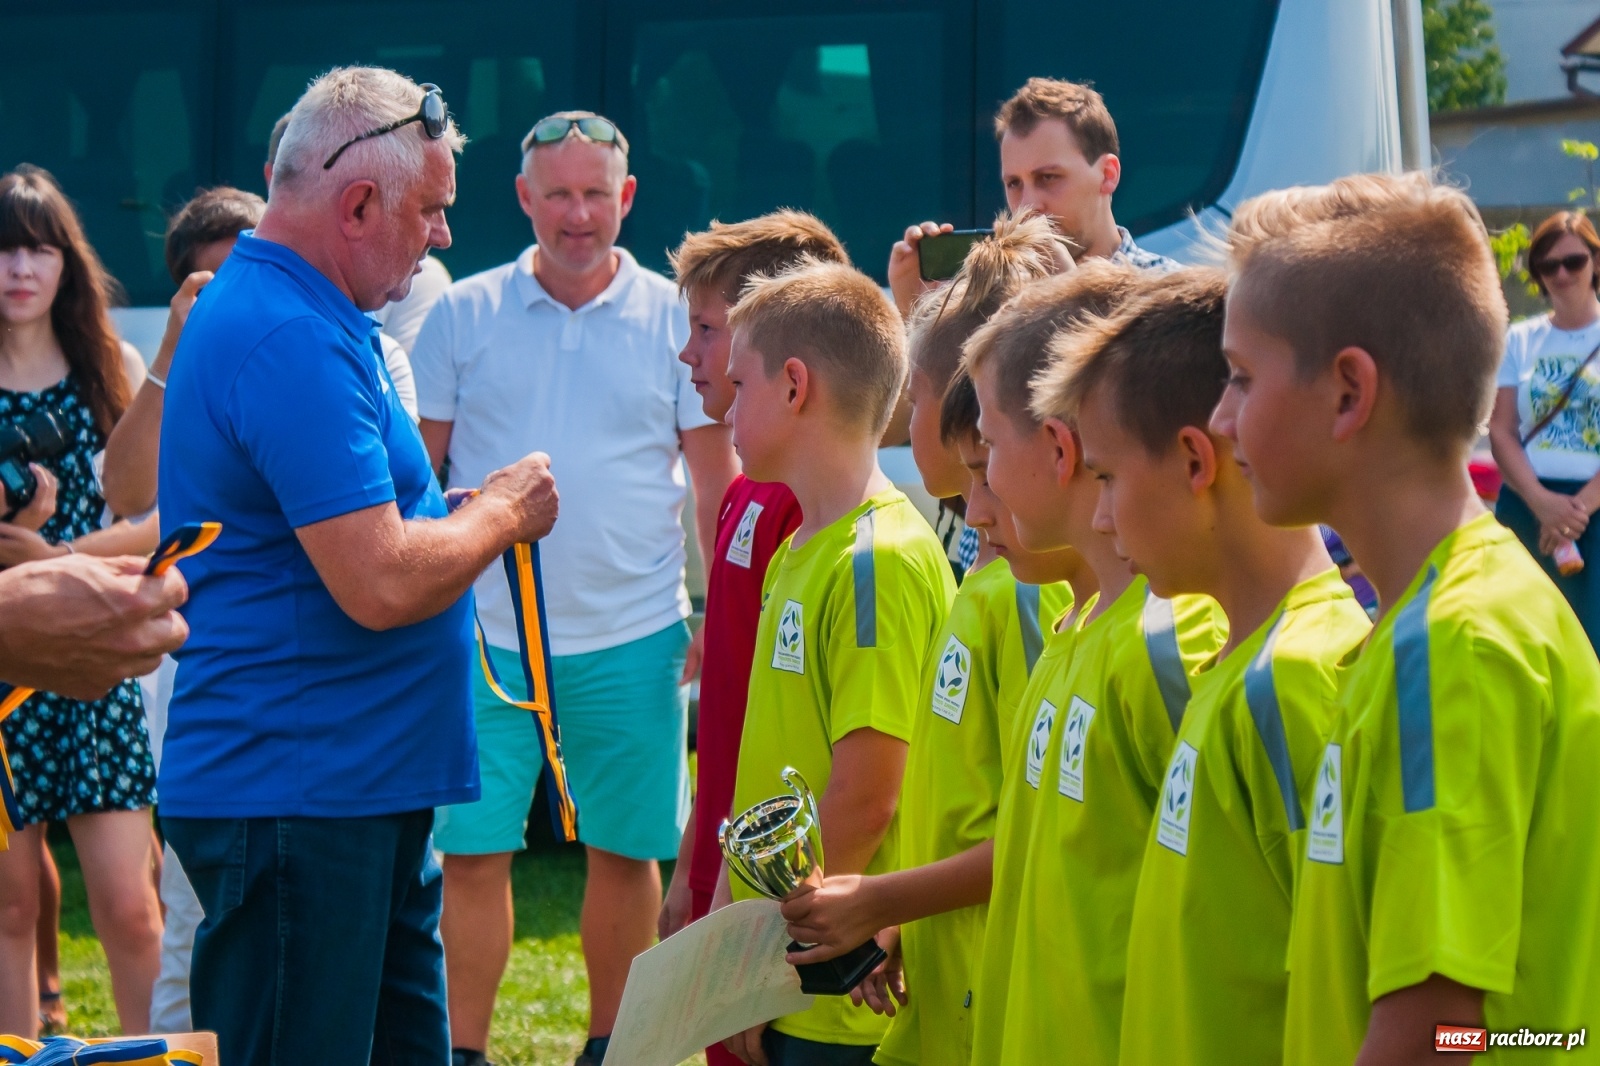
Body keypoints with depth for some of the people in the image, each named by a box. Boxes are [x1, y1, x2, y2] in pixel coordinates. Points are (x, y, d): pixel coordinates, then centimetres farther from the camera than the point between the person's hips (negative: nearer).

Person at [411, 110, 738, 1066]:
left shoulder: (675, 320, 3)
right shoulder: (463, 317, 4)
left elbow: (717, 479, 6)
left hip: (632, 637, 0)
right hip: (484, 636, 0)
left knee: (627, 850, 7)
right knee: (473, 851, -2)